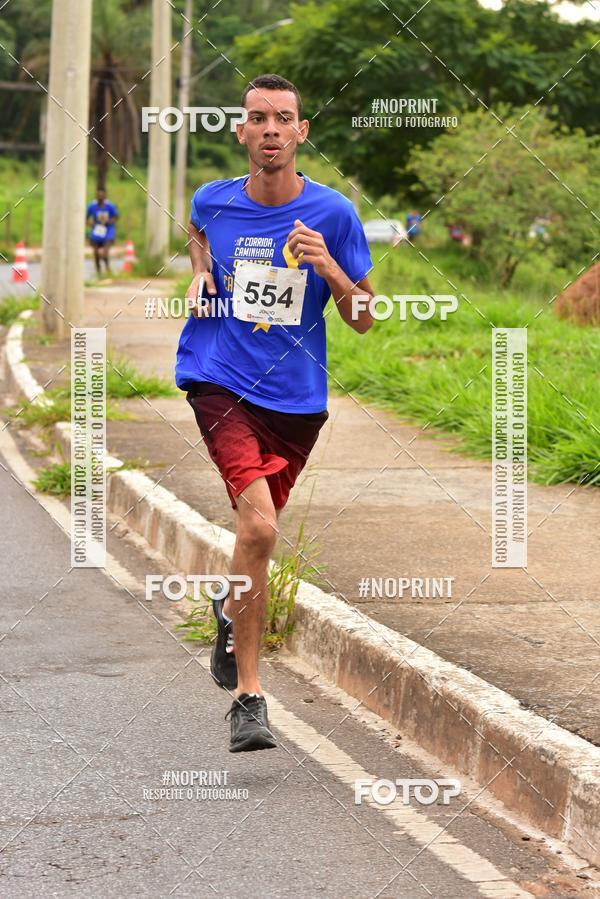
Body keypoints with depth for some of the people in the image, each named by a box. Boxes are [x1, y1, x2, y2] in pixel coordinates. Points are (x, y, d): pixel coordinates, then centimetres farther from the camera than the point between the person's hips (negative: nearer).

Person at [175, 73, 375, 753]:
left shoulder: (332, 214, -4)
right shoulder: (214, 200, 0)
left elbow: (363, 321, 0)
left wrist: (330, 270, -18)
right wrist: (200, 270, 7)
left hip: (297, 397, 2)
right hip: (221, 383, -2)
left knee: (259, 530, 16)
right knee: (258, 525, -21)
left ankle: (232, 609, 52)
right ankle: (248, 694, -13)